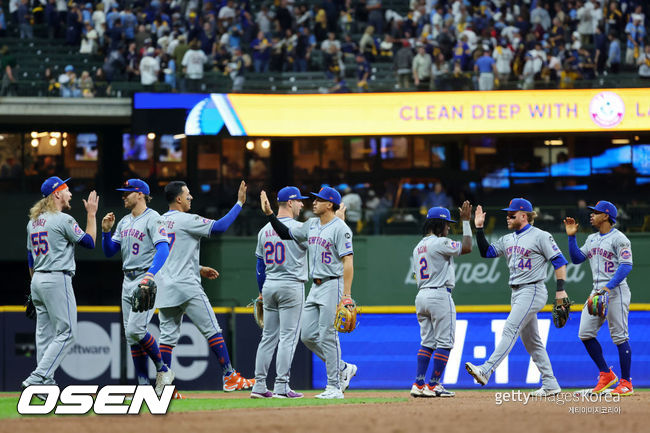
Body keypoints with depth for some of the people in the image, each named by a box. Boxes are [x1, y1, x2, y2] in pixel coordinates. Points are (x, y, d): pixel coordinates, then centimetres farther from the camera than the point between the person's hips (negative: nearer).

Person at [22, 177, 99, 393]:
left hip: (37, 280, 9)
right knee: (66, 333, -7)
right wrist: (91, 214, 4)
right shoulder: (63, 220, -10)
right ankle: (38, 378, -17)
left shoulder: (33, 222, 15)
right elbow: (89, 242, -4)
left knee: (44, 334, 8)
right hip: (57, 280, -9)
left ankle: (46, 384, 6)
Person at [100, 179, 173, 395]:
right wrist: (106, 231, 1)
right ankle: (144, 386, 8)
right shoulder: (124, 222, 17)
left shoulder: (152, 219, -9)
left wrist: (150, 276, -34)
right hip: (128, 282, 9)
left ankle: (162, 370, -2)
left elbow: (163, 250, -21)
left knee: (135, 330, -19)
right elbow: (109, 251, 18)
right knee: (131, 336, 5)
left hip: (148, 281, -9)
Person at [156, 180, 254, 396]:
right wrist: (239, 203, -8)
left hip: (164, 287, 8)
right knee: (212, 330, -1)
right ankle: (230, 378, 0)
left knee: (168, 336, 6)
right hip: (186, 287, -8)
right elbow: (219, 226, -16)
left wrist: (198, 269, 25)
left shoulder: (160, 222, 15)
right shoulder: (186, 220, -9)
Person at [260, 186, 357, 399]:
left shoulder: (340, 228, -13)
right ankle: (344, 369, 20)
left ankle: (334, 386, -3)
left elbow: (348, 262, -17)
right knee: (308, 336, 7)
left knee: (327, 336, -9)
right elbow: (287, 234, 23)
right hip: (316, 287, 9)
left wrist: (346, 294, -24)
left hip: (333, 285, -9)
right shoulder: (311, 225, 13)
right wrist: (269, 213, 13)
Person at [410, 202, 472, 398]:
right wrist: (466, 221, -5)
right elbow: (466, 248, -12)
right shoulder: (440, 243, -11)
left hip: (421, 295, 9)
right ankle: (434, 385, -6)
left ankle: (418, 384, 3)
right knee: (444, 342, -3)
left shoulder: (418, 247, 16)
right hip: (440, 295, -9)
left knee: (427, 342, 11)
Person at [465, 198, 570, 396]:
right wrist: (479, 228, 7)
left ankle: (486, 371, -30)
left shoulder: (540, 236, -7)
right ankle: (550, 385, 12)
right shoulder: (508, 239, 16)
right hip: (517, 293, 9)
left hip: (533, 291, -9)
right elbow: (487, 252, 16)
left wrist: (561, 289, -16)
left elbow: (559, 261, -9)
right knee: (530, 340, 9)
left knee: (510, 330, -19)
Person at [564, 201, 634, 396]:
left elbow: (626, 265, -15)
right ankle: (606, 375, 11)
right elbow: (577, 258, 19)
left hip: (615, 290, -8)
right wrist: (571, 236, 8)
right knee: (585, 333, 1)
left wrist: (609, 287, -24)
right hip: (597, 291, 8)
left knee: (619, 336, -7)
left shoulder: (619, 239, -7)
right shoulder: (592, 239, 19)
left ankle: (626, 383, -2)